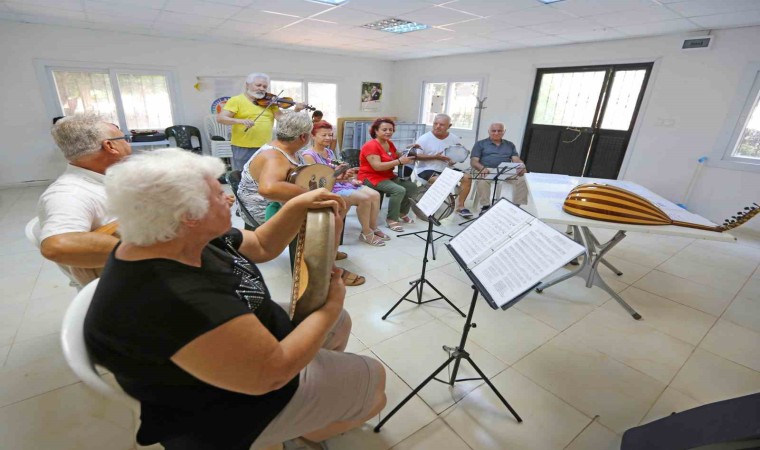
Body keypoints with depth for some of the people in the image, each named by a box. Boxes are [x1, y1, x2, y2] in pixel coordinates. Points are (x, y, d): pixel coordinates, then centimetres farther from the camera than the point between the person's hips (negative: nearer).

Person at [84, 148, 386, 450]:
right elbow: (273, 373, -33)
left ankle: (325, 388, 43)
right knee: (372, 378, 5)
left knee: (340, 322, 20)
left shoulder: (182, 238, -10)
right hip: (235, 405, -8)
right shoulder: (178, 300, -40)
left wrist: (298, 205, -11)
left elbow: (262, 247, 3)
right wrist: (331, 305, -22)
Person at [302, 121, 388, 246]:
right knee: (364, 198, -25)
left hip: (342, 183, 8)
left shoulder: (330, 152, 17)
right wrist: (337, 177, -23)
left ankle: (373, 228, 3)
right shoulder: (309, 155, -8)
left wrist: (350, 178, 2)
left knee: (375, 195, -8)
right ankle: (366, 233, -8)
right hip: (328, 188, -8)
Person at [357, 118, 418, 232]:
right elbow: (377, 166, -28)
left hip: (388, 176, 9)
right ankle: (391, 219, -14)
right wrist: (400, 161, -29)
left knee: (412, 186, -1)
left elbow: (398, 157, 22)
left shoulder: (390, 144, 9)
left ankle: (403, 212, 16)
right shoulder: (371, 146, -17)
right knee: (399, 190, -28)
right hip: (371, 178, -9)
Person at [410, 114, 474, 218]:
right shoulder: (424, 138, -8)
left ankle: (460, 206, -3)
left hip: (447, 169, 5)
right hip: (427, 170, -5)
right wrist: (435, 157, -20)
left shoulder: (455, 139, 4)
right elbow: (416, 156, -12)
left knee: (467, 177, -13)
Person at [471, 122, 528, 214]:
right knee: (483, 180, -39)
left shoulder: (510, 145, 23)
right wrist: (482, 168, -22)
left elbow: (516, 160, 11)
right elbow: (473, 161, 1)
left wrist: (522, 167, -14)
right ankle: (485, 206, -28)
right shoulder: (480, 144, 13)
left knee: (522, 179, -27)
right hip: (486, 170, -3)